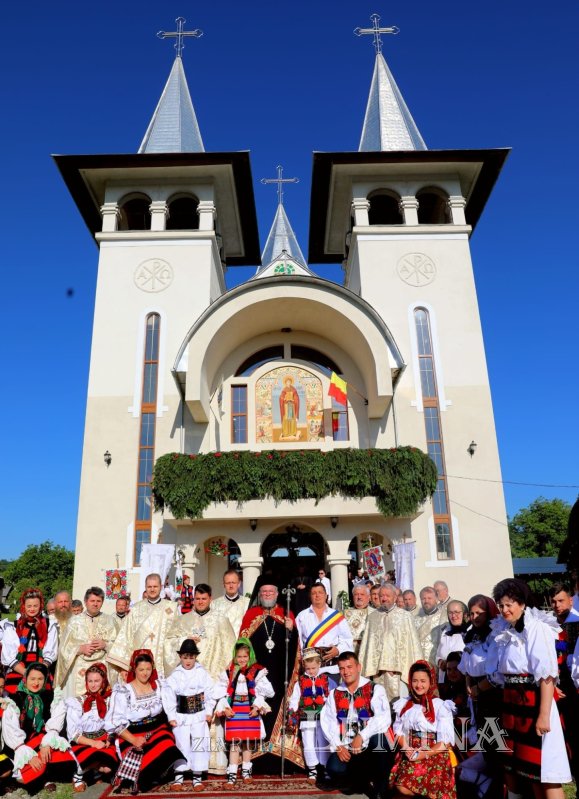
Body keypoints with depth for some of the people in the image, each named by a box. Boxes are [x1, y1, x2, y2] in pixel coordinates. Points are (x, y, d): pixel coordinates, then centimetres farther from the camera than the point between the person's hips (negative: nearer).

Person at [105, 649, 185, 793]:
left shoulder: (158, 685, 4)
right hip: (133, 734, -3)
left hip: (157, 730, 3)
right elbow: (114, 722, -10)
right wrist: (133, 739, -20)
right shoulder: (123, 691, -8)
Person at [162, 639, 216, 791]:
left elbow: (210, 692, -1)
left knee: (199, 744, 3)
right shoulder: (175, 675, -7)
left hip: (199, 715, 0)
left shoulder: (202, 673, -5)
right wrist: (171, 716, -7)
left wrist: (209, 712, -2)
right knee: (182, 745, 9)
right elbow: (168, 695, -6)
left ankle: (198, 777, 15)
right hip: (181, 715, 0)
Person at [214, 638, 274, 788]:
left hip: (250, 710, 0)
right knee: (234, 742, -3)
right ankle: (232, 776, 1)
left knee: (248, 742, 10)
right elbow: (221, 692, 1)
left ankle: (246, 771, 26)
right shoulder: (229, 672, 1)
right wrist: (225, 708, -9)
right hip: (234, 710, 0)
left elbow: (262, 692, -1)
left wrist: (257, 707, -12)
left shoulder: (257, 672, -1)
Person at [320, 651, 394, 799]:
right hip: (346, 748, 3)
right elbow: (328, 722, 2)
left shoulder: (375, 690, -2)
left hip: (372, 747, -3)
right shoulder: (334, 694, 11)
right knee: (334, 769, -26)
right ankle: (361, 779, 7)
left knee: (379, 736, -35)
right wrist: (337, 746, -13)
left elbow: (384, 718, -17)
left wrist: (361, 737, -25)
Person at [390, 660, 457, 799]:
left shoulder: (441, 706, -2)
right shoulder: (404, 704, 11)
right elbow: (399, 731, 12)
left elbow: (446, 741, -6)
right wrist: (406, 748, -7)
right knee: (401, 788, -18)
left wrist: (425, 754, -15)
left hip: (434, 756, -3)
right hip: (410, 755, 3)